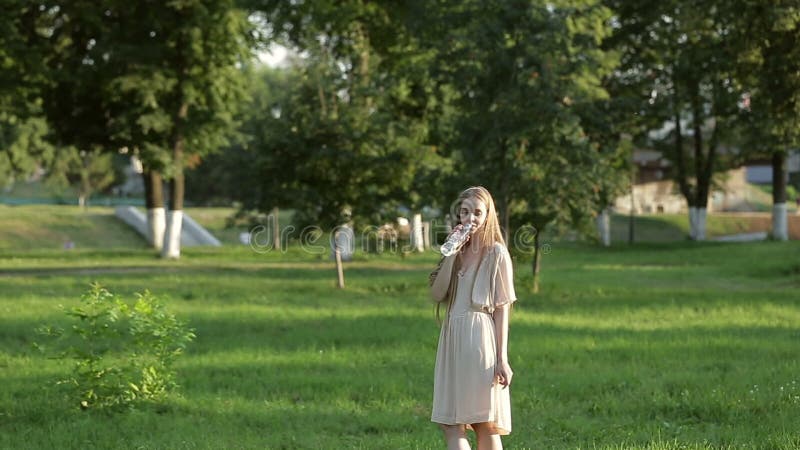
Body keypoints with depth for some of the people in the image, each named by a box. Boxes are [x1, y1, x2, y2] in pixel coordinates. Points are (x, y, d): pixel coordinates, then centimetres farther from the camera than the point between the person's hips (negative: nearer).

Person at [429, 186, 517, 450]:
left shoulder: (496, 253, -2)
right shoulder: (458, 252, 15)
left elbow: (502, 308, -6)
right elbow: (437, 294, 2)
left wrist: (502, 359, -11)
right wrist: (451, 254, -4)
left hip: (480, 338, -6)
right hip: (452, 339, 6)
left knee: (486, 426, -1)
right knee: (450, 426, -2)